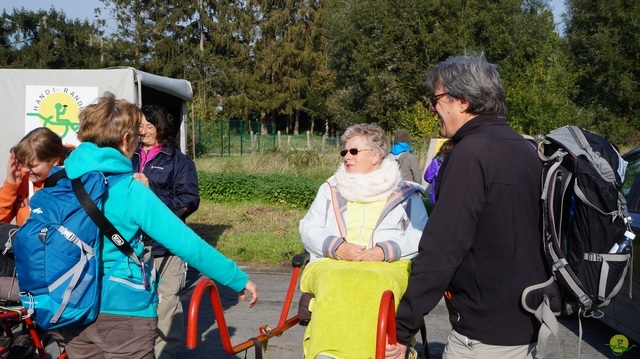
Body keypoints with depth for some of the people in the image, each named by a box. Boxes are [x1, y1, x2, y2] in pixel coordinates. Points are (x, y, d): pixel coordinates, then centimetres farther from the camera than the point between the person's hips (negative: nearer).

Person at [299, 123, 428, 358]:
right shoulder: (330, 189, 22)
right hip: (332, 263, 2)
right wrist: (336, 247, -7)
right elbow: (308, 229, 13)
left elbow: (420, 236, 5)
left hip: (389, 265, -1)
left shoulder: (406, 193, 15)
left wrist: (387, 250, -13)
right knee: (336, 286, -36)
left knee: (375, 286, -38)